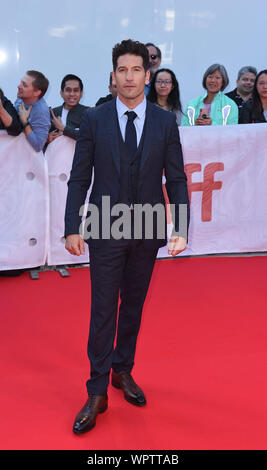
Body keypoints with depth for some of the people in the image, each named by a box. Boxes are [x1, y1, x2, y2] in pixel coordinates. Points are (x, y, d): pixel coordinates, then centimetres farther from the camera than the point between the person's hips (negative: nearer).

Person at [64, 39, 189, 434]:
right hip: (105, 230, -2)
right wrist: (72, 228, -6)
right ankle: (97, 393, 12)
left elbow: (176, 179, 2)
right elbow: (79, 178, 0)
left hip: (147, 232, 2)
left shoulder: (165, 122, 1)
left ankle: (123, 371, 33)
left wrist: (180, 230, -7)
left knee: (133, 306, 14)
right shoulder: (94, 120, -1)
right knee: (103, 311, 1)